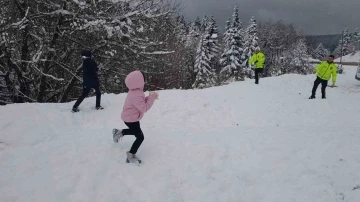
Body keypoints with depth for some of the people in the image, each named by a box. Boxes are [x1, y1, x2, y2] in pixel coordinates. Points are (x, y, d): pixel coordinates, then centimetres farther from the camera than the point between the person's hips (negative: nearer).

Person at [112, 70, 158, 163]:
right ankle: (131, 155, 5)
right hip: (131, 119, -10)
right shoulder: (136, 95, -32)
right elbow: (144, 108, -29)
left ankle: (119, 133, 36)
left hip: (129, 117, 10)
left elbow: (141, 102, 10)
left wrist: (149, 97, -4)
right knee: (140, 137, 0)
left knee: (136, 131, 32)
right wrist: (151, 98, -25)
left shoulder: (134, 91, -1)